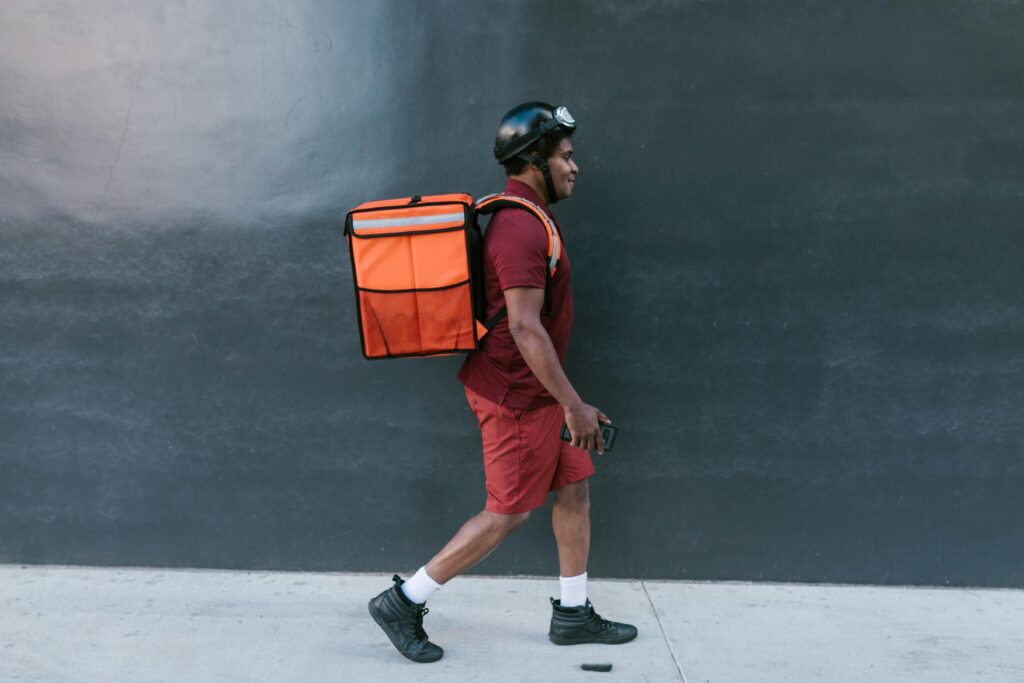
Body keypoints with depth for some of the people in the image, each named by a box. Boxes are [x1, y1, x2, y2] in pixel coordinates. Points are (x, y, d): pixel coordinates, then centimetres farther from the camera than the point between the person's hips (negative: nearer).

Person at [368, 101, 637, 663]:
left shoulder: (521, 218, 13)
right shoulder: (521, 228, -21)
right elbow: (525, 328, -27)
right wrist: (573, 404, -23)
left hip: (532, 389, 10)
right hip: (517, 395, -10)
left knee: (574, 489, 14)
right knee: (508, 514, 0)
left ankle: (572, 614, 27)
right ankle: (404, 602, 11)